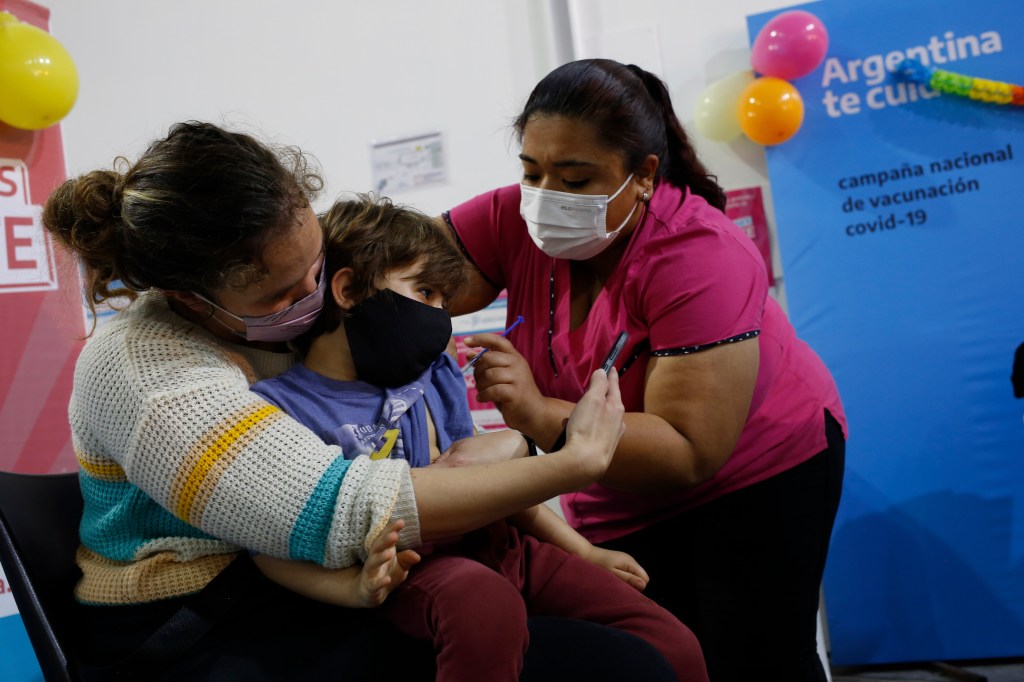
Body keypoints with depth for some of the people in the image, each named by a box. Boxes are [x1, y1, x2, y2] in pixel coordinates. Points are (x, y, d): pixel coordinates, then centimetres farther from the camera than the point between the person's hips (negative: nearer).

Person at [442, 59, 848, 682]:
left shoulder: (700, 256, -30)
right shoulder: (518, 221, -15)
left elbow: (688, 453, -34)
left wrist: (539, 416, -45)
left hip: (759, 473, -4)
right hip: (620, 507, 5)